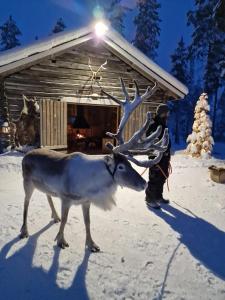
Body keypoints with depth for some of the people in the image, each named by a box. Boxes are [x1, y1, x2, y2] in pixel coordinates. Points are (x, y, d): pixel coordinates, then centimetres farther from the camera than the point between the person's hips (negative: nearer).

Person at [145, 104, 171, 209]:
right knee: (154, 179, -2)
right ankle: (150, 199, 13)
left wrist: (168, 156, 18)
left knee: (162, 178, 17)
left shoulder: (164, 126, 13)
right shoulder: (153, 126, -15)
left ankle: (158, 197, 33)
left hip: (164, 157, 9)